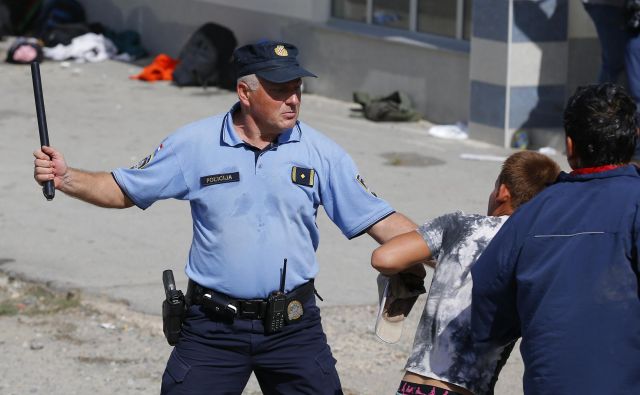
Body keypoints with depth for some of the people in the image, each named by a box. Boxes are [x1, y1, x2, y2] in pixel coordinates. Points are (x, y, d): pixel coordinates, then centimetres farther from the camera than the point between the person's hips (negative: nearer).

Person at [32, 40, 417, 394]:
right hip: (213, 326, -1)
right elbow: (123, 191, 5)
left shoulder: (321, 153, -1)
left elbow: (378, 219, 2)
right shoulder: (195, 144, -2)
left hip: (294, 327, 1)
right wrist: (65, 177, -11)